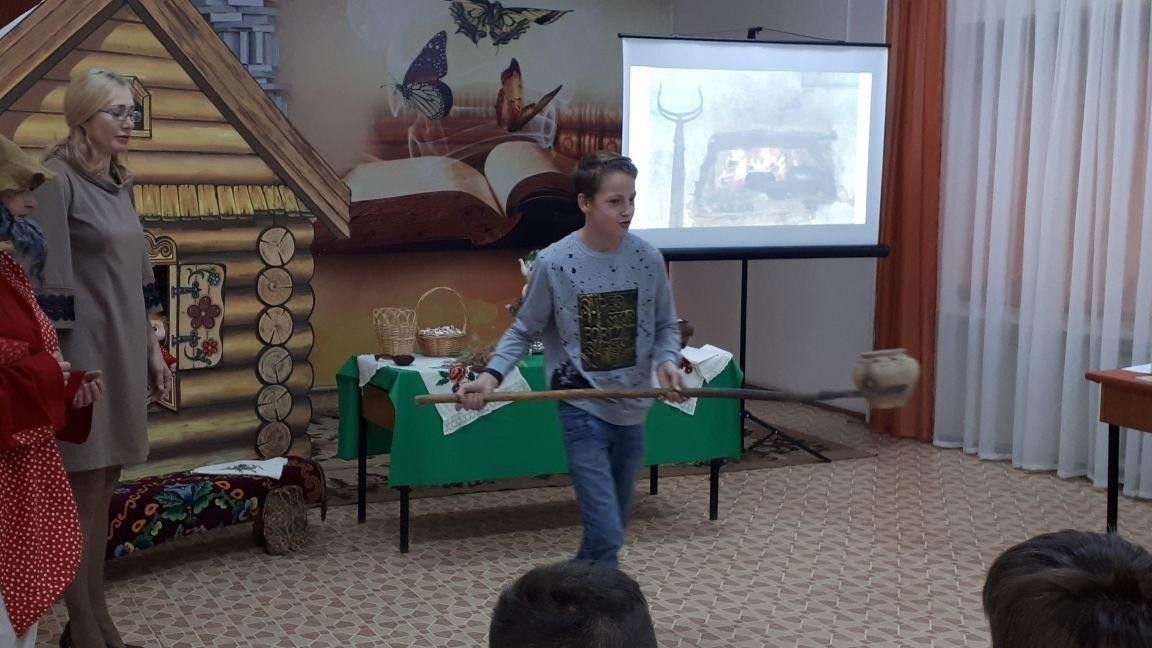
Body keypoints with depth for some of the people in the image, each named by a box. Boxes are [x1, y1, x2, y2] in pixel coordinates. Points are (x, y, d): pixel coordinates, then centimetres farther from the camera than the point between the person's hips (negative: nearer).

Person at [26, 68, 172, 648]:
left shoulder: (119, 184, 13)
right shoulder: (56, 180, -11)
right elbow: (49, 280, -16)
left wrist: (152, 349, 18)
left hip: (123, 350, 8)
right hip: (82, 351, -8)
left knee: (104, 484, 12)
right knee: (82, 488, -1)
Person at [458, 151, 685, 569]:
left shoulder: (648, 259, -4)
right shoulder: (554, 263, -11)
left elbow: (666, 326, 9)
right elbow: (524, 331, 1)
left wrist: (666, 361, -12)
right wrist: (493, 374, -14)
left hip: (632, 410, 4)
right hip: (583, 411, -4)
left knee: (610, 529, 17)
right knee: (606, 535, -9)